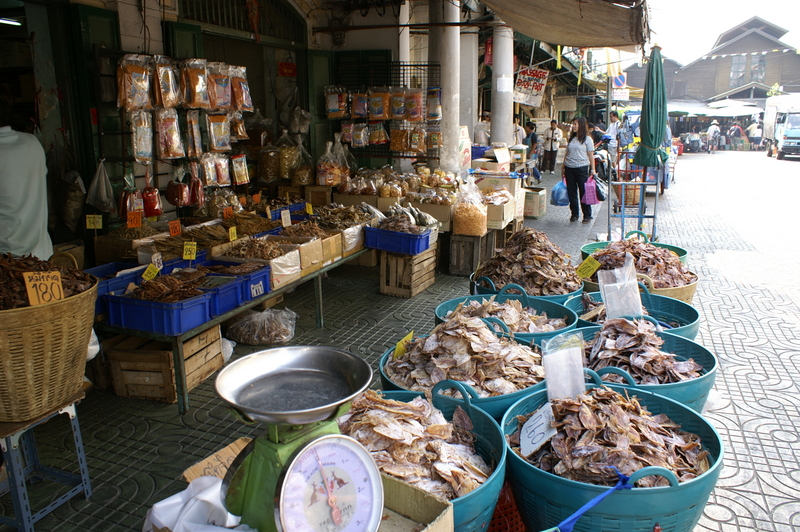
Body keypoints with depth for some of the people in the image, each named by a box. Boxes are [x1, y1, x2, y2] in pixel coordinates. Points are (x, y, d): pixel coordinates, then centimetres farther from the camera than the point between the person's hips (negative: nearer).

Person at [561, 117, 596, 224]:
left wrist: (592, 169, -7)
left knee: (584, 192, -2)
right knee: (572, 193, 7)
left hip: (582, 168, -5)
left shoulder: (587, 139, -1)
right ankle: (574, 214, 17)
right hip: (569, 168, 5)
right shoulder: (571, 139, 13)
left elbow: (591, 155, -2)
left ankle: (587, 215, 8)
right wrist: (563, 167, 13)